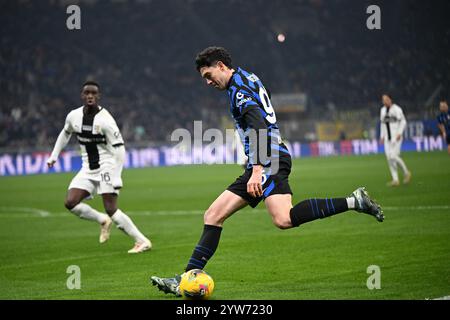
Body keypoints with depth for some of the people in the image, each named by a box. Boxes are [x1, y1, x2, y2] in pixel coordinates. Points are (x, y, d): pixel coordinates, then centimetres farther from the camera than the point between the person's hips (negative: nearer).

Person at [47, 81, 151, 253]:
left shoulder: (105, 120, -17)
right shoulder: (74, 116, 0)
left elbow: (119, 149, -17)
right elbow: (65, 134, 23)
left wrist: (116, 178, -22)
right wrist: (54, 155, 20)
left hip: (106, 166, -6)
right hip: (87, 169, 6)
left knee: (111, 210, -14)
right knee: (70, 203, -9)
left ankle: (142, 241, -7)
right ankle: (103, 221, 13)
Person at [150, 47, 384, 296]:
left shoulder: (240, 89, -9)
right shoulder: (247, 78, 22)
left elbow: (259, 128, -22)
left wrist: (257, 171, -31)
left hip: (268, 161, -11)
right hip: (263, 163, 11)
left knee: (284, 219, -31)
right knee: (212, 216, 7)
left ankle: (353, 202, -26)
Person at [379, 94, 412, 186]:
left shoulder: (396, 109, -6)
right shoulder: (383, 110, 15)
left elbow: (403, 121, -6)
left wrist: (399, 133, -15)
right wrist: (382, 136, 17)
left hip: (396, 137, -7)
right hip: (387, 138, 7)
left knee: (394, 156, -16)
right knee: (389, 158, -1)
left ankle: (406, 173, 5)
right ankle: (395, 180, 2)